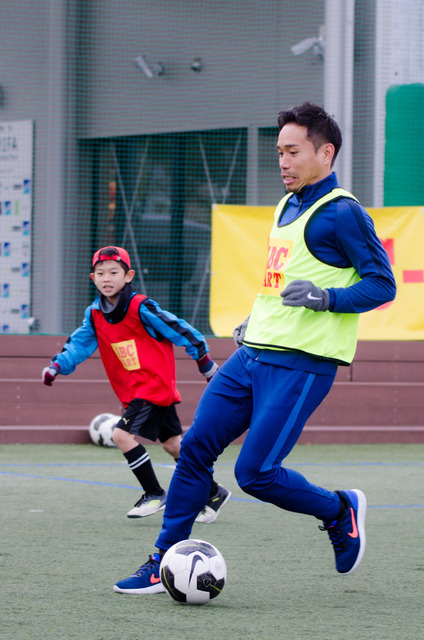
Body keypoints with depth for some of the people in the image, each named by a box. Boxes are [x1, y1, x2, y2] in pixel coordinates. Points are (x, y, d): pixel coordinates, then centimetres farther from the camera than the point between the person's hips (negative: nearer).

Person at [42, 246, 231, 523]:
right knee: (173, 443, 14)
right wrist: (57, 365, -16)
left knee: (123, 434, -19)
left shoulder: (141, 307, -16)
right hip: (133, 392, 8)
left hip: (155, 384, -8)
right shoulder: (95, 315, 4)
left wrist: (207, 366, -2)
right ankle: (214, 492, 26)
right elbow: (79, 344, 5)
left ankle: (155, 494, -7)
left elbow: (182, 331, -10)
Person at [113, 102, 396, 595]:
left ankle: (340, 511, 15)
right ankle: (165, 562, 7)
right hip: (253, 353, 8)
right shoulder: (287, 207, 18)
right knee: (195, 447, 0)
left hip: (300, 364, -8)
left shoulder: (341, 213, -9)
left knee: (254, 473, -10)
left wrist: (325, 298, -23)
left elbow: (382, 284, -11)